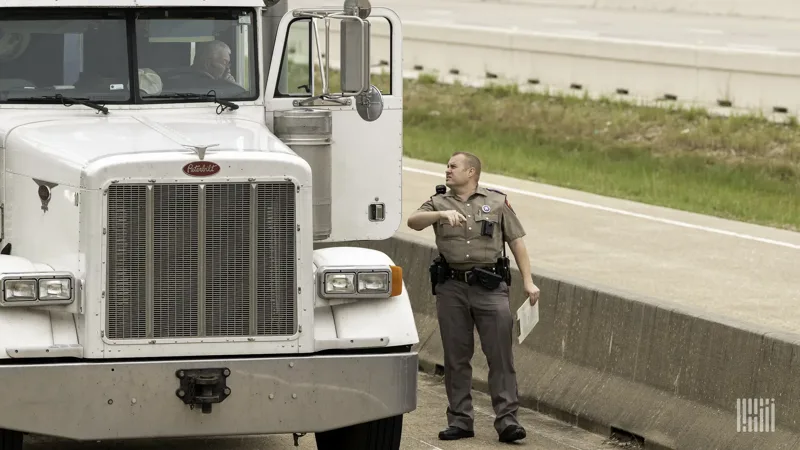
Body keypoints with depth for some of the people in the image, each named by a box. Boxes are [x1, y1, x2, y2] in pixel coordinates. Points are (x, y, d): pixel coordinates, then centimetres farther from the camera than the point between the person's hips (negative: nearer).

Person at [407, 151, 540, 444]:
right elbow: (414, 222, -7)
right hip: (452, 288, 2)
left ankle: (507, 420, -8)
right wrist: (443, 214, -24)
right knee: (456, 359, 4)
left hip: (490, 288, -2)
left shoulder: (497, 202, 11)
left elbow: (516, 241, 9)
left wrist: (528, 281, 0)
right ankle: (459, 421, 10)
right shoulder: (439, 203, 12)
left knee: (501, 356, -7)